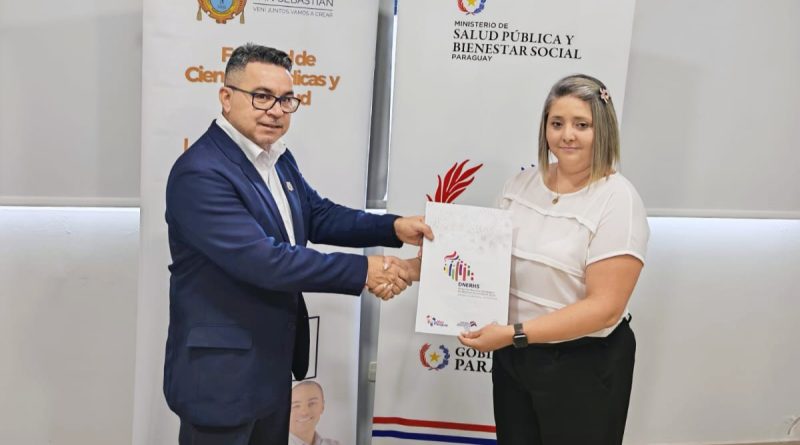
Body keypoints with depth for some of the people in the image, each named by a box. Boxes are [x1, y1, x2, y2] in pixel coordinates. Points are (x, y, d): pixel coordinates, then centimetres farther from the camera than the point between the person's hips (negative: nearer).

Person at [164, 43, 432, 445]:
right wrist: (362, 271, -24)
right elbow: (262, 260, -29)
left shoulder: (278, 158, 7)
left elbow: (318, 215, 10)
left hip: (273, 363, 9)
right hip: (221, 372, -9)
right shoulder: (200, 173, -23)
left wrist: (393, 227, -5)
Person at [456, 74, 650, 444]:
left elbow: (605, 307, -21)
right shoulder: (522, 183, 2)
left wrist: (513, 333, -25)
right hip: (511, 358, 5)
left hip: (583, 367, -5)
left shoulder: (618, 200, -15)